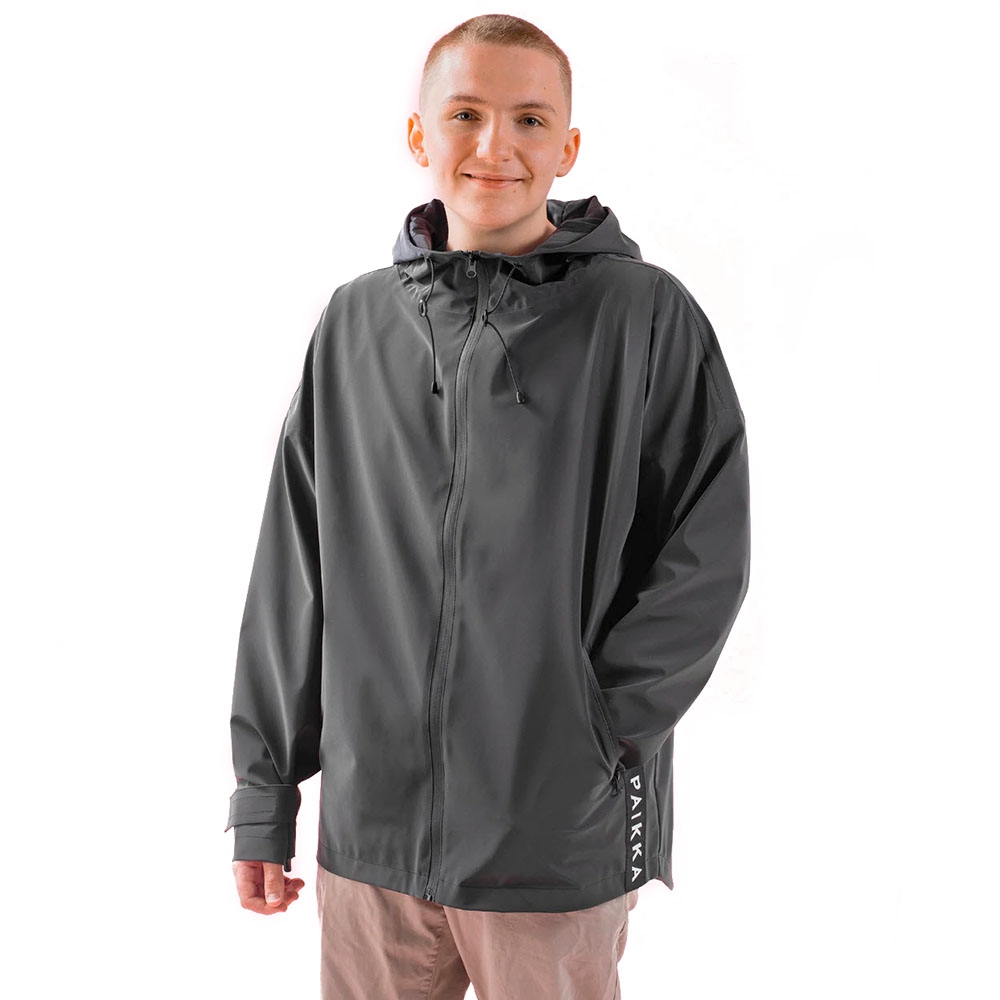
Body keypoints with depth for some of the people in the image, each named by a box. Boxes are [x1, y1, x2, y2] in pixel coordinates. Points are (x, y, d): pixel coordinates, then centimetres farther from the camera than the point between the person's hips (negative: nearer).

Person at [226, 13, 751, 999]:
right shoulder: (356, 322, 5)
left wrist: (597, 726, -12)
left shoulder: (648, 316, -4)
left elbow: (706, 557, -5)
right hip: (370, 826, 3)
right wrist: (264, 787, 7)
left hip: (560, 844, -2)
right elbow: (293, 572, 8)